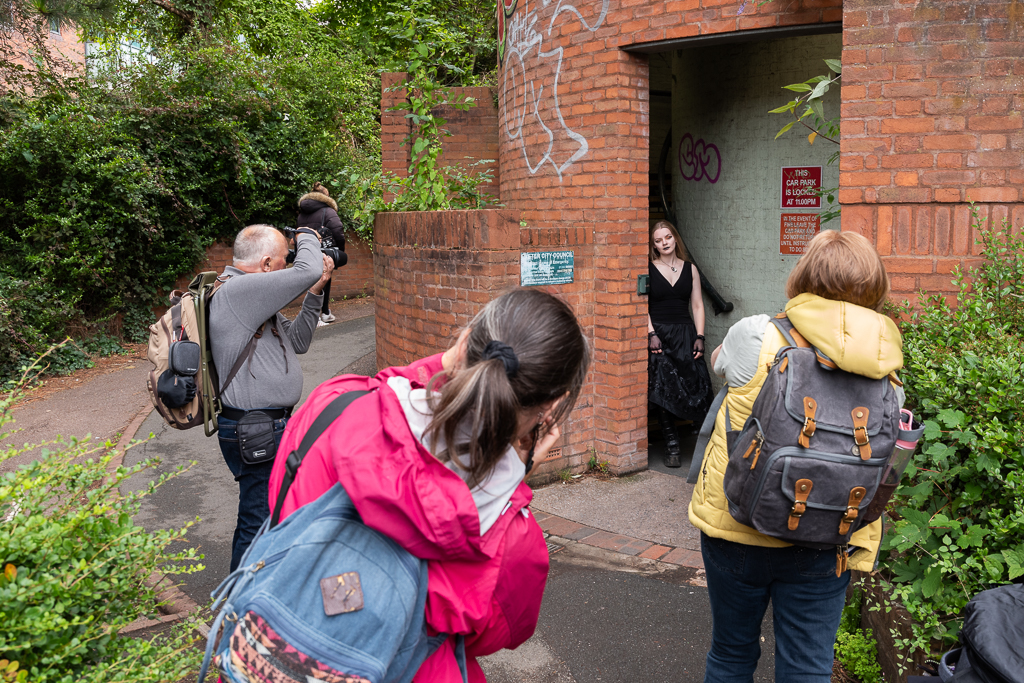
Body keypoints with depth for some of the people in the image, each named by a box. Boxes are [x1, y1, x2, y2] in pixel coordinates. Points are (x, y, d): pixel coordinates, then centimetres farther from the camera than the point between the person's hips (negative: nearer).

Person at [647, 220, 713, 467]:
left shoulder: (690, 269, 12)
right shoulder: (648, 269, 4)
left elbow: (697, 305, 10)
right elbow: (643, 306, -1)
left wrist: (699, 337, 0)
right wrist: (651, 334, -12)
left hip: (685, 333, 2)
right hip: (659, 333, -2)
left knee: (696, 385, -8)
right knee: (664, 389, -6)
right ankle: (672, 444, 2)